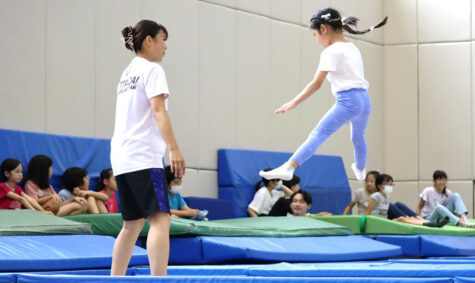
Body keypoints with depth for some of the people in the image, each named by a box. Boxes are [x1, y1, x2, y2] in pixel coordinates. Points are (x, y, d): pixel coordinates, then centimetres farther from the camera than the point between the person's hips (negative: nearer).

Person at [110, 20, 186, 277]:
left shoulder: (128, 72, 20)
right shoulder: (152, 70, -5)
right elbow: (158, 111, -16)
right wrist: (174, 149, -23)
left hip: (121, 157, 9)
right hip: (143, 157, -9)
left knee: (133, 224, 13)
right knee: (160, 219, -16)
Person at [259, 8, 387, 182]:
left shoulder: (331, 52, -6)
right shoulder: (353, 48, 19)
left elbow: (316, 84, -13)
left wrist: (293, 104, -12)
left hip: (348, 101, -9)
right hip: (365, 100, 9)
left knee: (318, 134, -20)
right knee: (357, 137, 33)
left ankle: (288, 168, -35)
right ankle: (360, 170, 58)